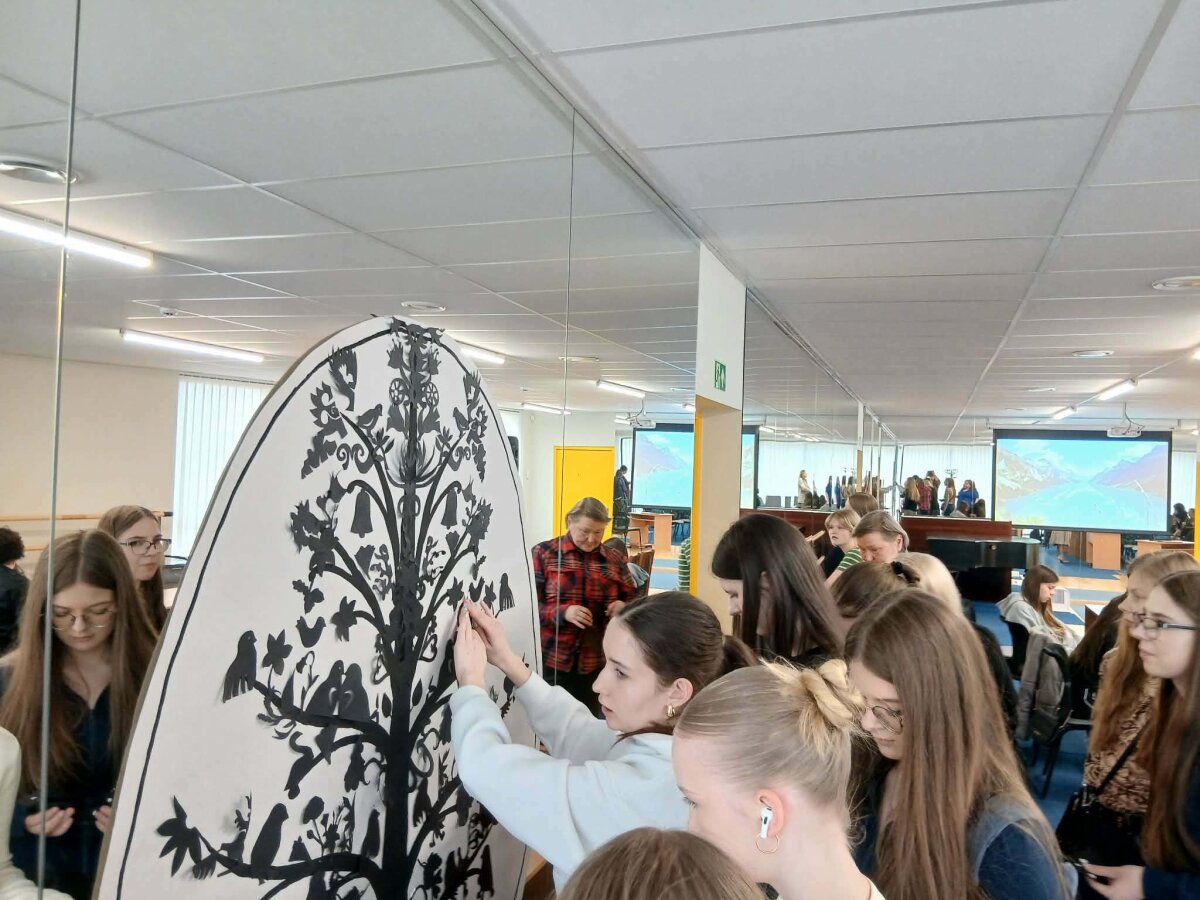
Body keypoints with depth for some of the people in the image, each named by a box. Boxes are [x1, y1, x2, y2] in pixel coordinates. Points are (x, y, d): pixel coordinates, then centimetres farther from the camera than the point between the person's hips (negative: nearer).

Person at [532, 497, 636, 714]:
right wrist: (563, 612, -20)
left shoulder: (614, 561, 10)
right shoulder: (543, 553, -1)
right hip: (550, 662, -3)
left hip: (596, 664, 3)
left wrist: (624, 608, -6)